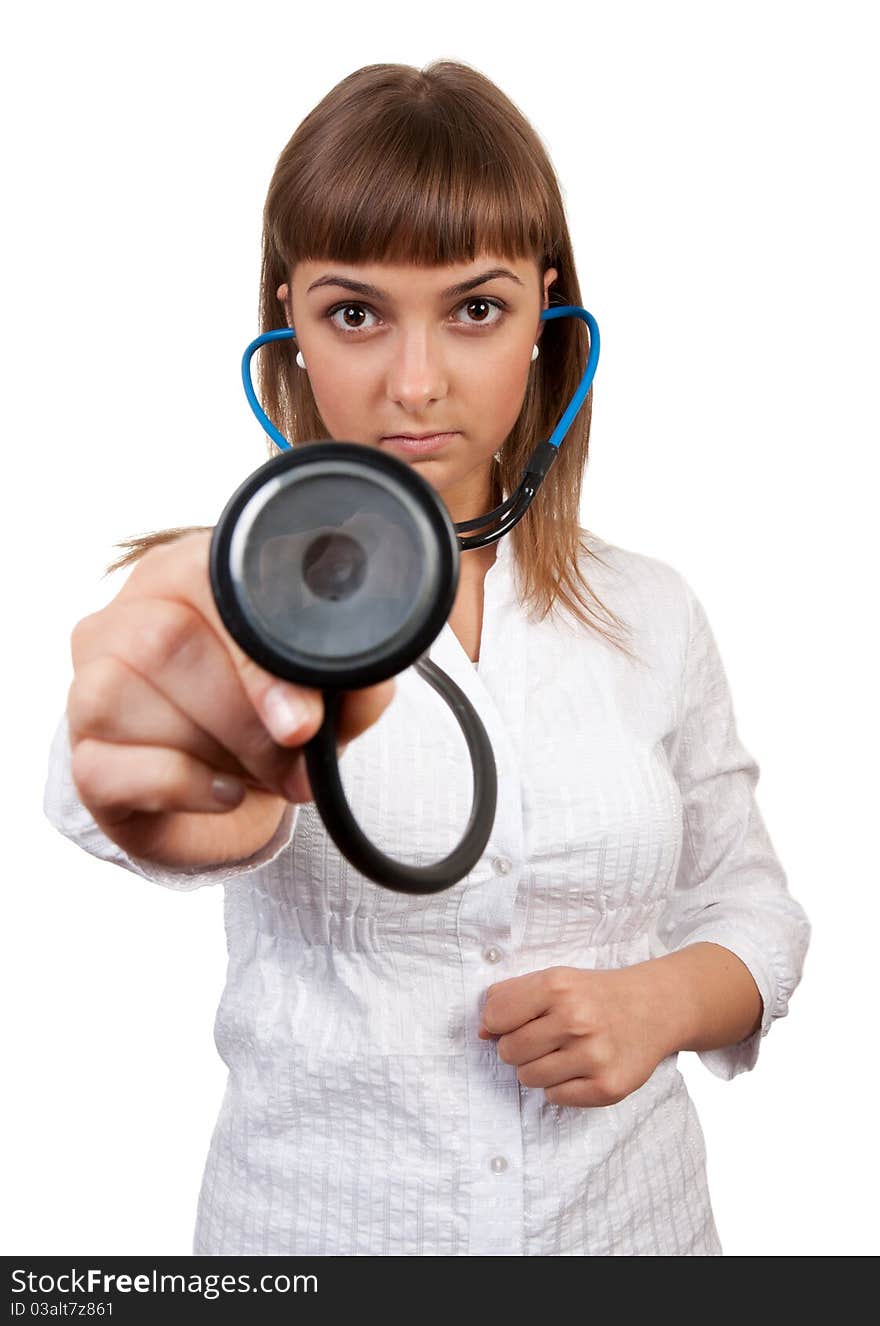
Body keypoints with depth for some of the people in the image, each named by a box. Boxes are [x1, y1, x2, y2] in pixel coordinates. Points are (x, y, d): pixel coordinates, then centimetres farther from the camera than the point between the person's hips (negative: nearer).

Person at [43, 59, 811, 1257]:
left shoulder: (653, 611, -4)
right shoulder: (230, 592, -13)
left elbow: (749, 904, 5)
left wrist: (663, 999, -16)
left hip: (633, 1213, 2)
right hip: (312, 1220, -2)